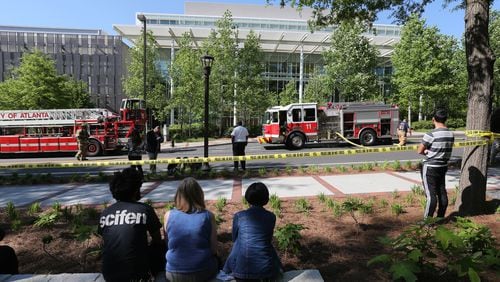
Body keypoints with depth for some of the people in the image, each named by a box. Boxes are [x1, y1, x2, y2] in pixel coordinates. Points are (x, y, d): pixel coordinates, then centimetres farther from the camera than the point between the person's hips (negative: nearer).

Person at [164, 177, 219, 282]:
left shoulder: (168, 215, -11)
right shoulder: (208, 216, -14)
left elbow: (168, 244, 3)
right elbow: (214, 249, -8)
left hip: (174, 274, 1)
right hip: (204, 272, -1)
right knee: (217, 259, 29)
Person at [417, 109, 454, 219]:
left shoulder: (431, 134, -19)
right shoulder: (451, 134, 4)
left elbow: (419, 151, -13)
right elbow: (446, 150, 12)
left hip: (430, 167, -7)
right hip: (443, 166, 7)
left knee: (431, 194, -4)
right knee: (442, 193, 13)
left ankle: (427, 220, 1)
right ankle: (440, 217, 25)